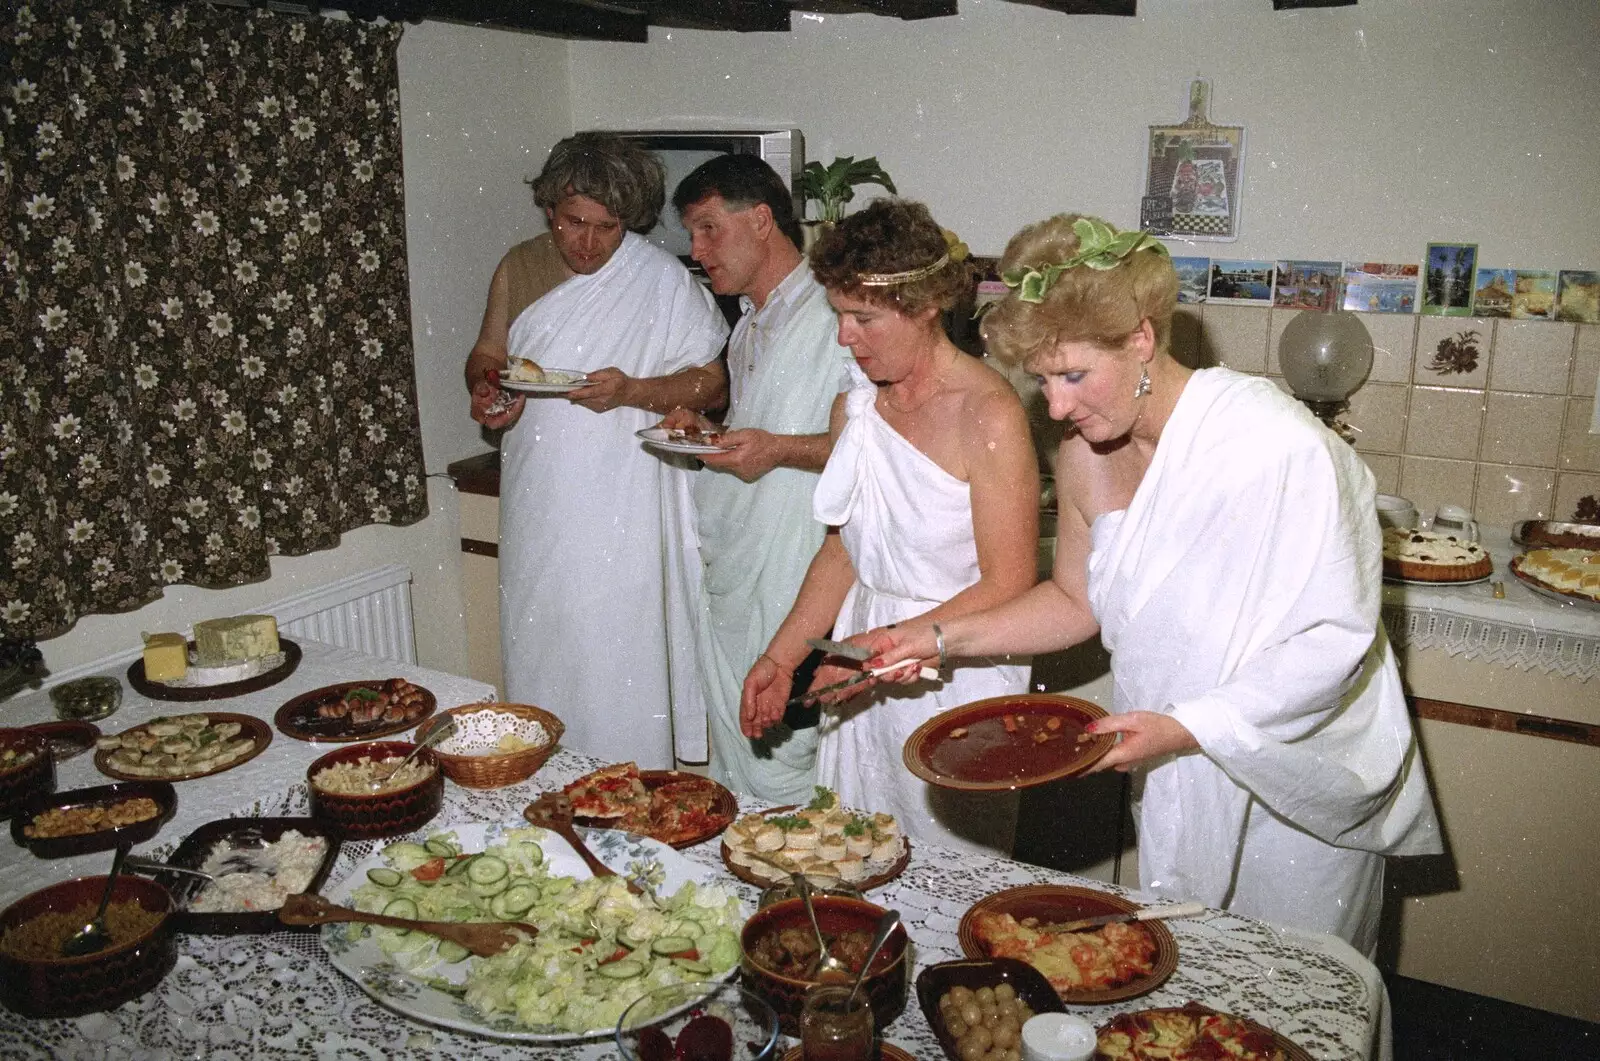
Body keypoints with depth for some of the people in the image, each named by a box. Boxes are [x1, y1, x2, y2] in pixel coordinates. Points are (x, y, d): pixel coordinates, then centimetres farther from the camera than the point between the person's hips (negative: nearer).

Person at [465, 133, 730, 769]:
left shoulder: (662, 281, -7)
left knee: (620, 665, -2)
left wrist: (632, 391, -22)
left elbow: (711, 382, -6)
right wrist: (484, 388, -5)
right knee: (537, 653, 14)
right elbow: (486, 353, 18)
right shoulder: (519, 269, 7)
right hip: (538, 508, 5)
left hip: (622, 517, -5)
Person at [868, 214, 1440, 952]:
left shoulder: (1280, 447, -28)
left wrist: (1185, 726, -31)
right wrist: (941, 637, -6)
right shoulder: (1084, 455, -6)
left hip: (1297, 785, -5)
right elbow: (1077, 600, 6)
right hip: (1178, 784, 6)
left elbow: (1334, 640, -24)